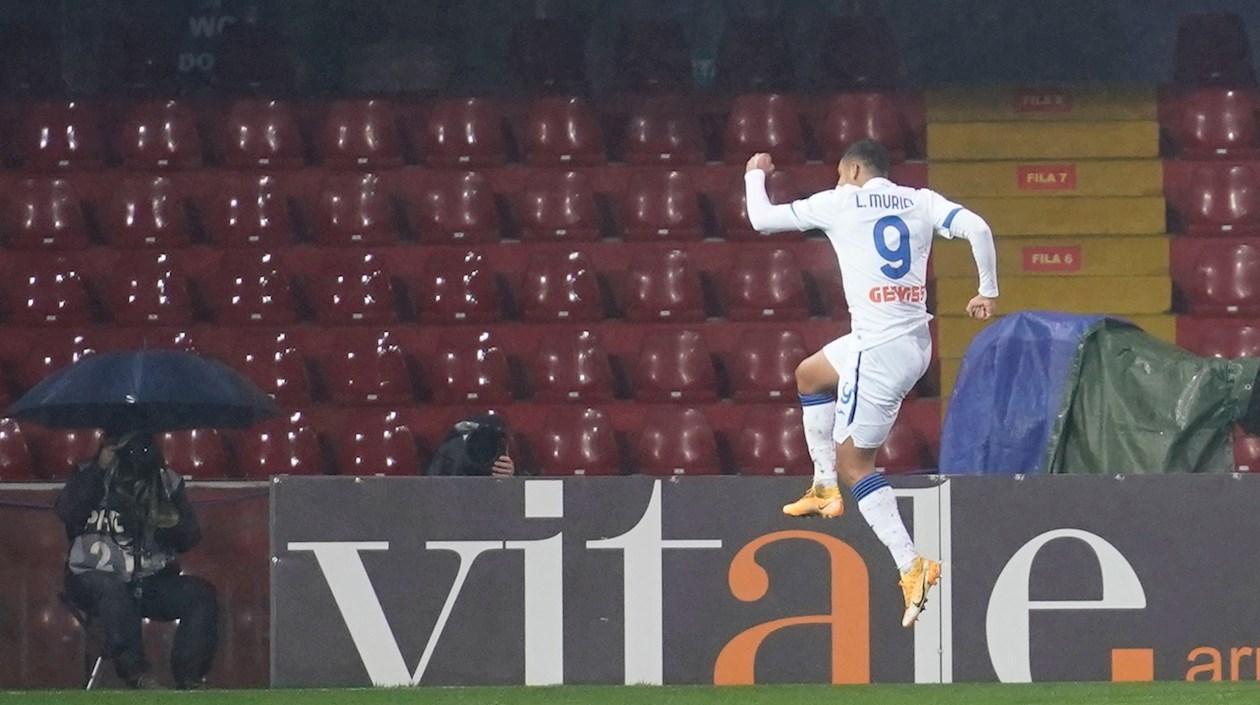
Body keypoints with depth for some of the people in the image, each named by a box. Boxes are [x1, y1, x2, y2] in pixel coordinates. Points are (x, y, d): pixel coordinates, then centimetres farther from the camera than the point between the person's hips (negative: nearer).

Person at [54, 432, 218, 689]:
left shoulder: (168, 483, 9)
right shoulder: (91, 477, 4)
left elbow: (190, 538, 8)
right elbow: (67, 513, -14)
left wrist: (174, 527, -16)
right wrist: (99, 468, -17)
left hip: (151, 583, 3)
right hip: (93, 579, -3)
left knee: (202, 595, -21)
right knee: (111, 589, -37)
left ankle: (188, 678, -23)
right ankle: (136, 674, -37)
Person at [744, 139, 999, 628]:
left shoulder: (840, 202, -2)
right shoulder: (920, 202, 9)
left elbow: (761, 219, 6)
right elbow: (977, 229, -6)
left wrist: (755, 175, 27)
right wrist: (988, 291, 7)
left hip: (879, 349, -7)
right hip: (915, 342, 7)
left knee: (853, 460, 2)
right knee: (810, 374, 29)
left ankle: (911, 566, -7)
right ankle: (825, 489, 32)